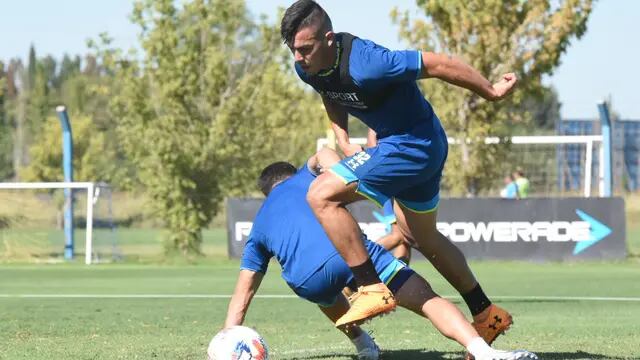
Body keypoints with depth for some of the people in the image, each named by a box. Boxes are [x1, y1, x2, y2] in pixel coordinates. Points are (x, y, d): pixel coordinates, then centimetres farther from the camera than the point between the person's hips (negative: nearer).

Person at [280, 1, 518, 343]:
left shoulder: (363, 64, -33)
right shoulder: (308, 69, -7)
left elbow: (438, 64, -25)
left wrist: (491, 92, -14)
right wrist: (343, 141, 2)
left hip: (414, 144, -9)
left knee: (322, 195, -18)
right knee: (422, 237, 24)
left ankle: (372, 289, -14)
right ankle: (487, 315, 38)